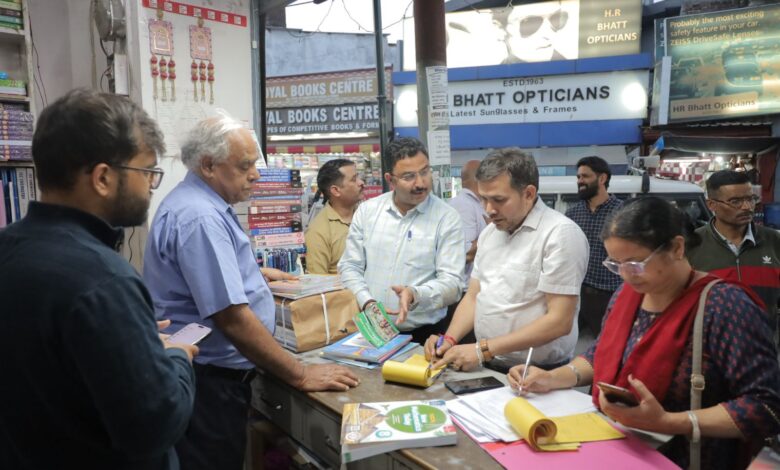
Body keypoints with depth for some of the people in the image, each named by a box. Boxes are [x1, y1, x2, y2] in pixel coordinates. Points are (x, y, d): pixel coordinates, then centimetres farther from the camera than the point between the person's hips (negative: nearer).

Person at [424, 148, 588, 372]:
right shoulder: (489, 232, 11)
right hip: (489, 368, 6)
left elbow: (559, 321, -15)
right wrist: (449, 340, -3)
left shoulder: (561, 233, -12)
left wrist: (483, 349, -17)